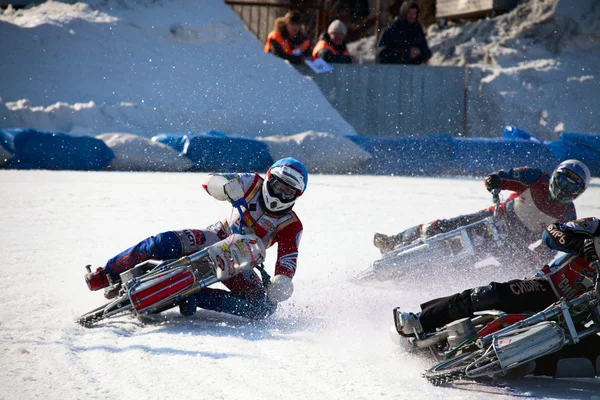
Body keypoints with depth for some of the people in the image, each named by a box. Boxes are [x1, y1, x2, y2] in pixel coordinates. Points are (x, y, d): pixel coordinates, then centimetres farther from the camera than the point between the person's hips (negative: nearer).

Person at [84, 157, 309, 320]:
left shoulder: (291, 227, -10)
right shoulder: (254, 185, -5)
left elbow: (288, 260, -21)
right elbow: (210, 182, -9)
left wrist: (282, 282, -44)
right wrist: (227, 184, -33)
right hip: (214, 240, 0)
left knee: (265, 307, -26)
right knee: (163, 244, -27)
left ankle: (195, 297, -25)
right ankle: (106, 275, -13)